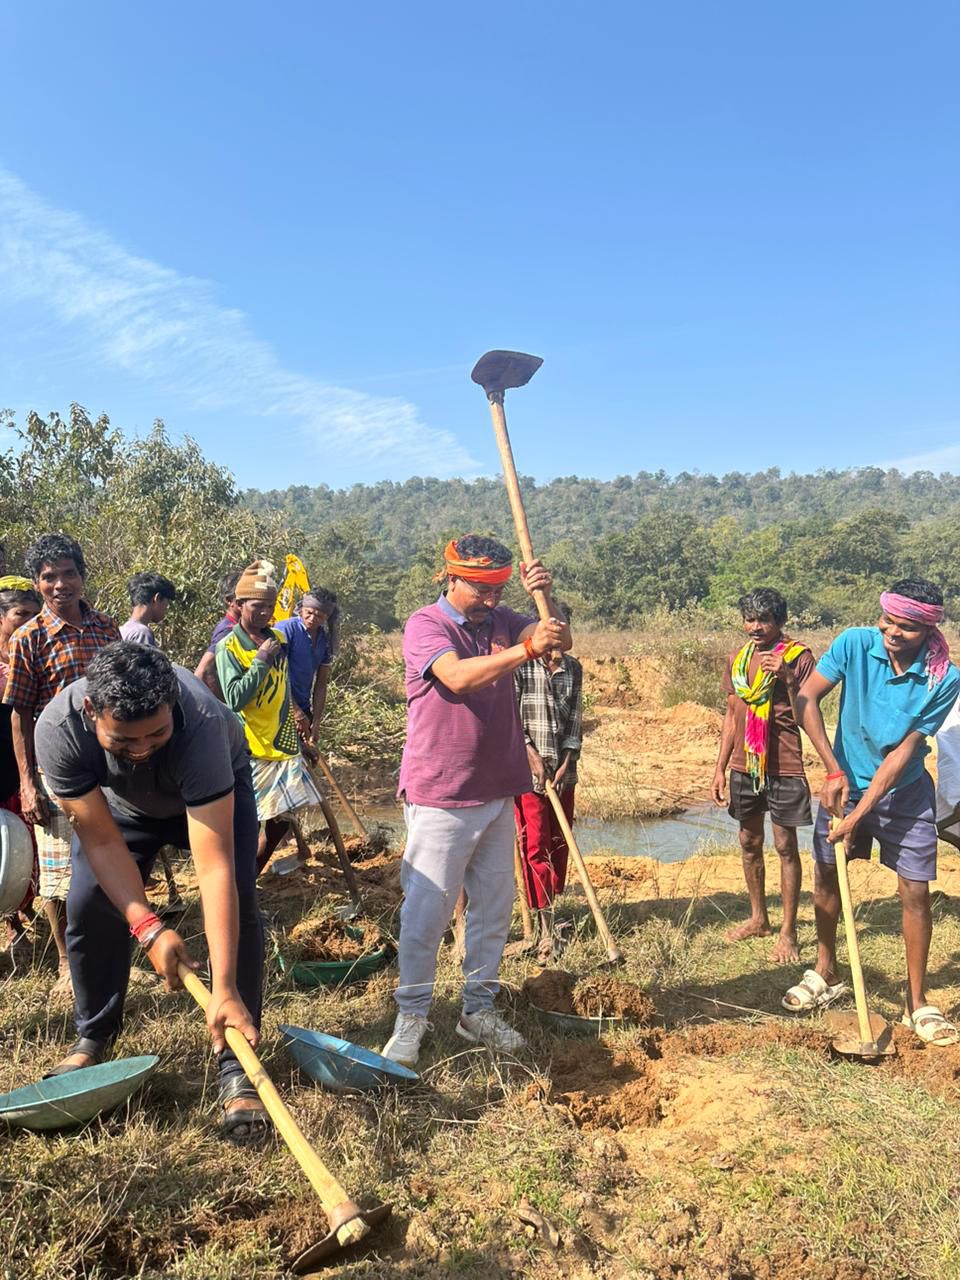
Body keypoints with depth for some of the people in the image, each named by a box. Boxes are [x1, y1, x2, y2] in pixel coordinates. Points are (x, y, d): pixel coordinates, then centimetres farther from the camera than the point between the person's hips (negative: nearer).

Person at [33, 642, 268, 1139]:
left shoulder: (200, 723, -45)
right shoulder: (58, 729, -37)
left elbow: (215, 868, -46)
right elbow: (102, 842, -27)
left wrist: (225, 989, -49)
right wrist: (149, 929, -36)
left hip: (216, 787, -2)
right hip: (118, 800, 3)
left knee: (237, 905, -18)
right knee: (89, 907, -4)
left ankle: (234, 1062, -7)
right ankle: (93, 1037, 22)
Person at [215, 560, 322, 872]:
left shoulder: (278, 639, 7)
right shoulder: (229, 647, -12)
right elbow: (234, 699, -22)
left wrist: (297, 725, 22)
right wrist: (261, 659, -21)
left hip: (283, 742, 7)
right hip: (252, 747, -6)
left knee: (282, 817, 10)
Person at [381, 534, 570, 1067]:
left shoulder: (501, 620, 9)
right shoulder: (424, 625, -11)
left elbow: (557, 640, -3)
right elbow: (458, 677, -29)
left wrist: (546, 598, -21)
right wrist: (527, 648, -36)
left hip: (497, 792, 7)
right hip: (439, 797, -6)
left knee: (493, 907, 13)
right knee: (427, 910, 0)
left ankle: (478, 1010, 28)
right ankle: (411, 1017, 16)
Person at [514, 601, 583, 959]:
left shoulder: (573, 668, 6)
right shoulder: (520, 665, -8)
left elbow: (575, 719, 5)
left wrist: (567, 762, -4)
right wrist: (533, 756, -14)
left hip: (563, 772, 5)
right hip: (528, 771, -5)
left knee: (559, 843, 13)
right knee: (535, 846, -4)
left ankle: (552, 908, 29)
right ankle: (546, 927, -1)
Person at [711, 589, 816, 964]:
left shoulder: (798, 657, -9)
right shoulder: (738, 659, 8)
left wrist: (787, 678, -27)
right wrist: (720, 768, 11)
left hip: (783, 767, -6)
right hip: (744, 765, 6)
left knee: (786, 847, 1)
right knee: (749, 844, 15)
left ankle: (788, 932, 10)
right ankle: (758, 918, 30)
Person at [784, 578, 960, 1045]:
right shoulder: (855, 643, -18)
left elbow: (902, 754, -20)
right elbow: (807, 698, -13)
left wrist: (858, 815, -21)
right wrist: (833, 771, -17)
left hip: (904, 794, -1)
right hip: (845, 783, 2)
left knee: (915, 891, -2)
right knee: (826, 878, 9)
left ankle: (917, 1003, 15)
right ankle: (826, 974, 30)